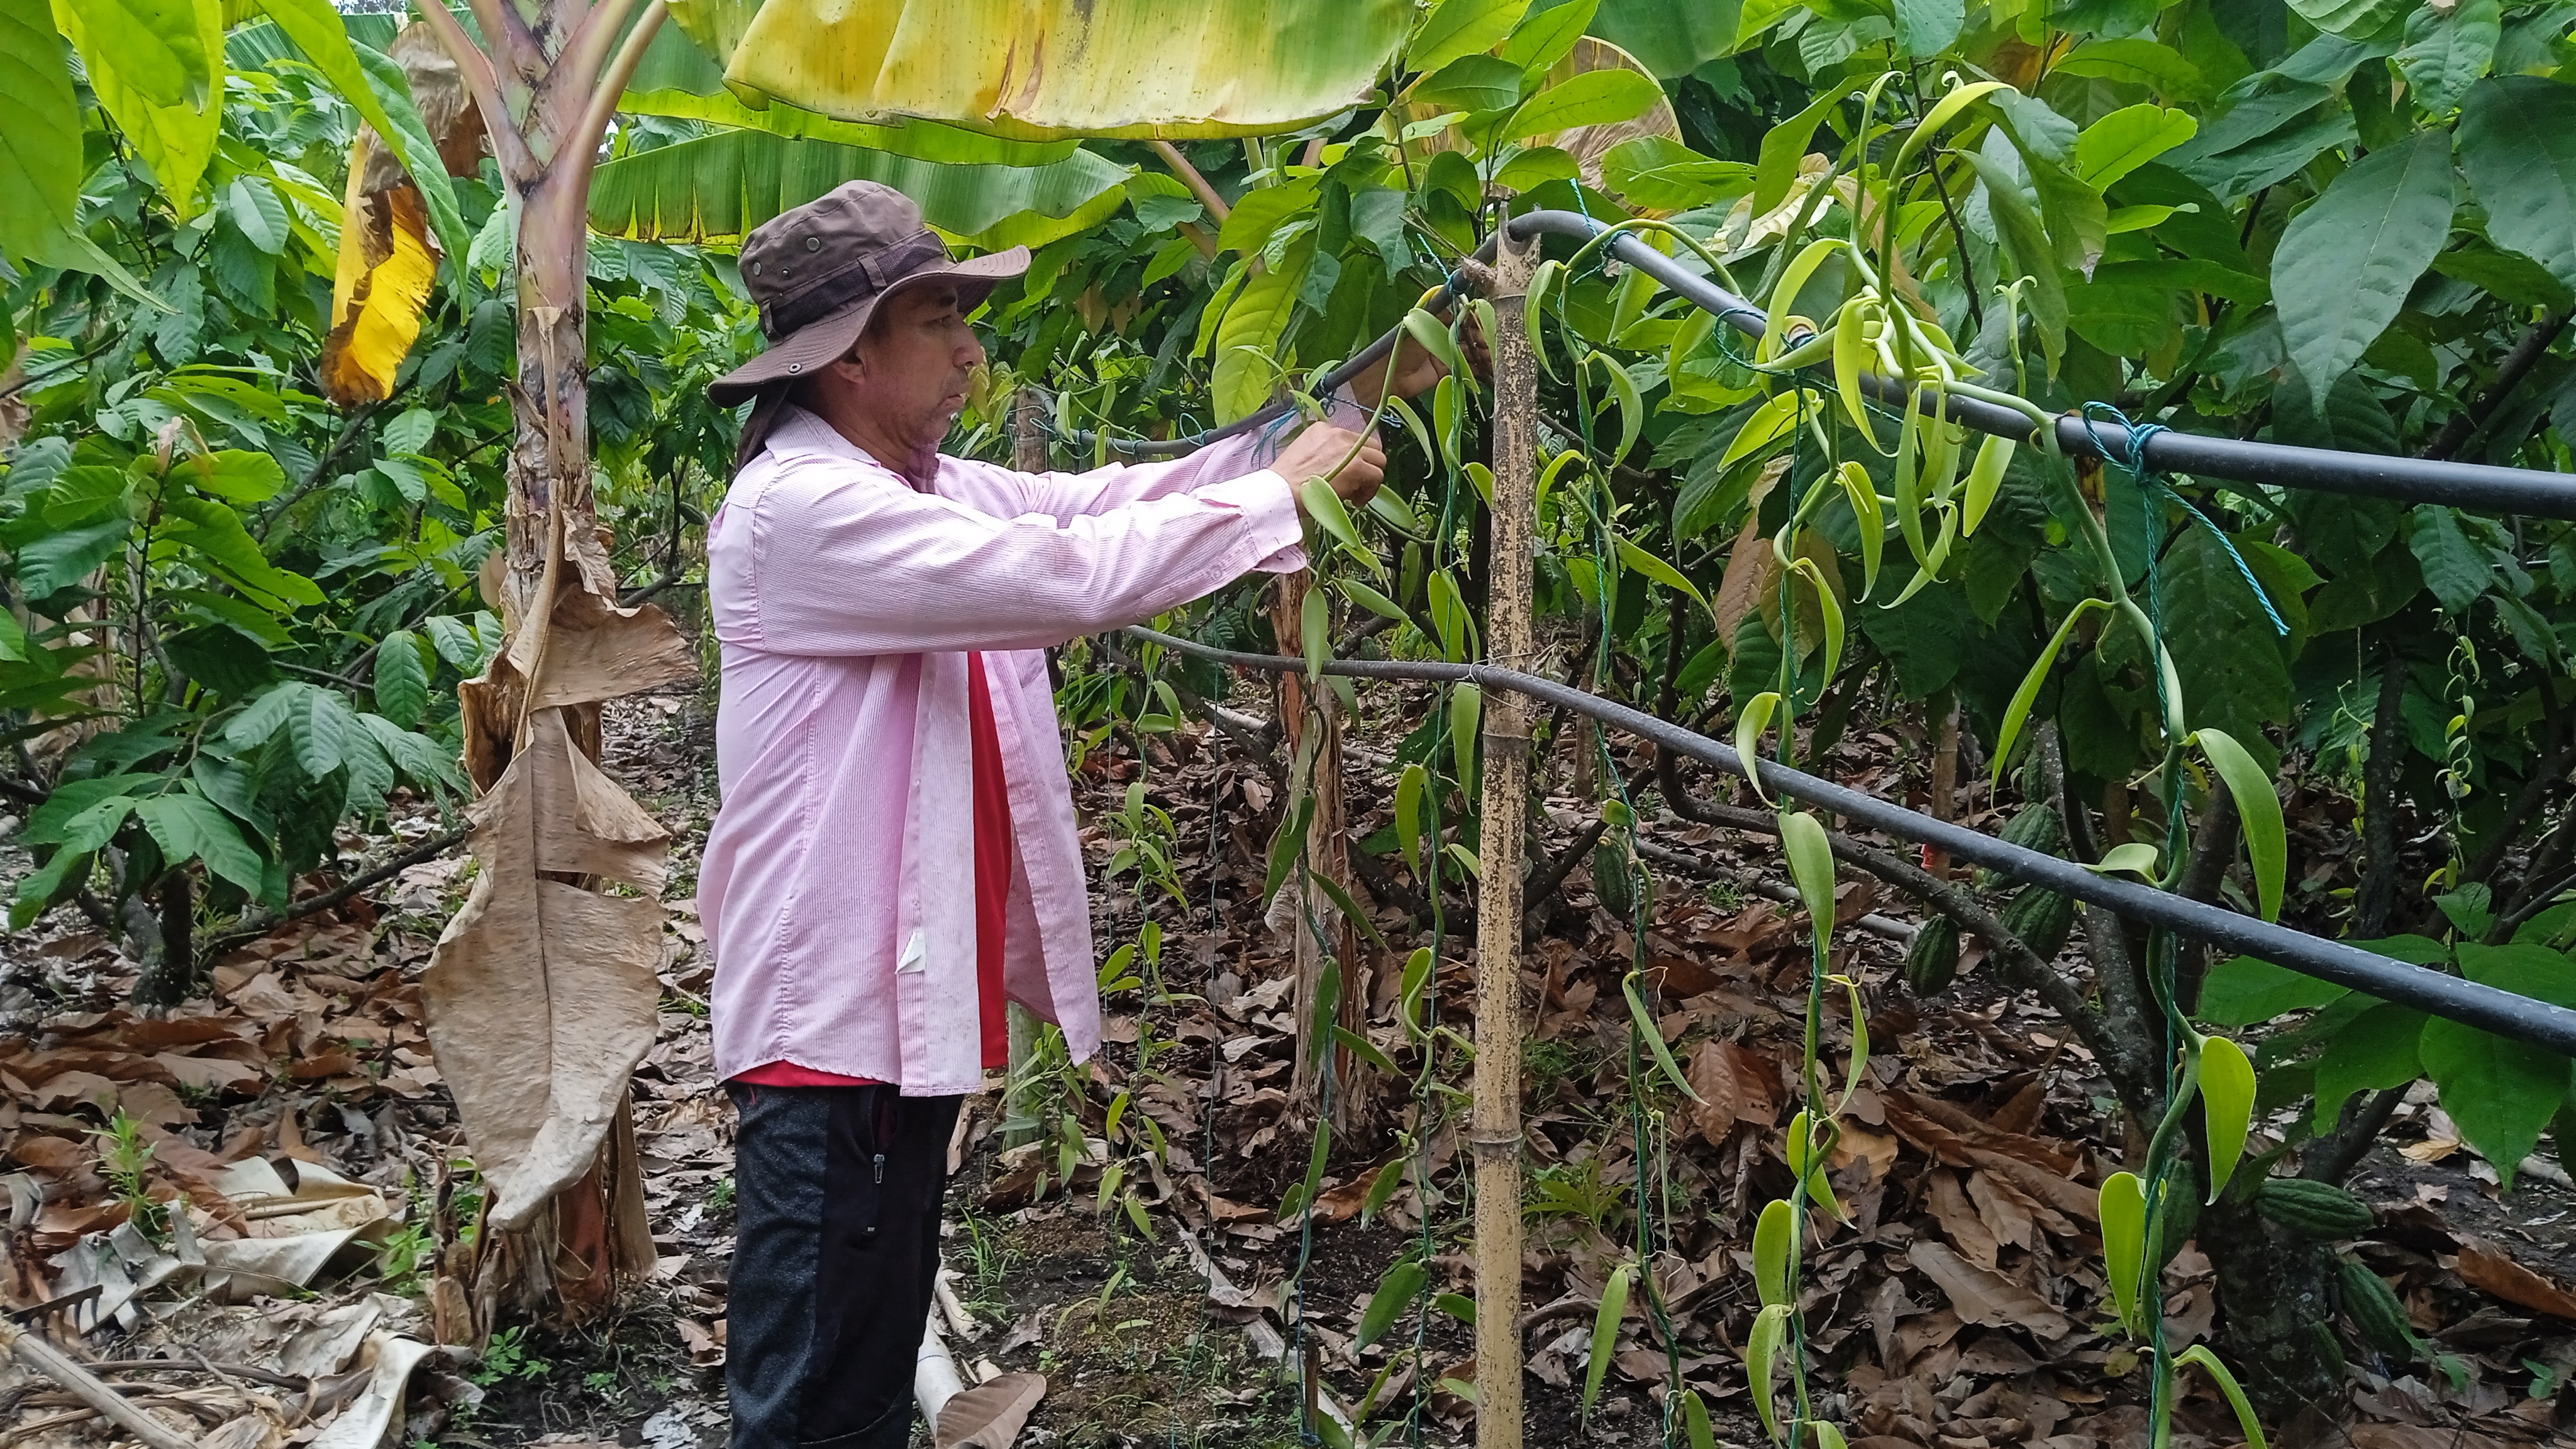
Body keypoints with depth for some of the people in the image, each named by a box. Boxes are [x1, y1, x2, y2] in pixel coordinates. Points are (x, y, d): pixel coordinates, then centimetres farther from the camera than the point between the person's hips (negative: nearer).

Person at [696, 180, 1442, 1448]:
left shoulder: (932, 491, 11)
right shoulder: (801, 508, -17)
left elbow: (1112, 500, 8)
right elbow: (1068, 574, -25)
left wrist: (1350, 403, 3)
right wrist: (1283, 491, -15)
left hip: (906, 1001, 9)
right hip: (831, 1014, -9)